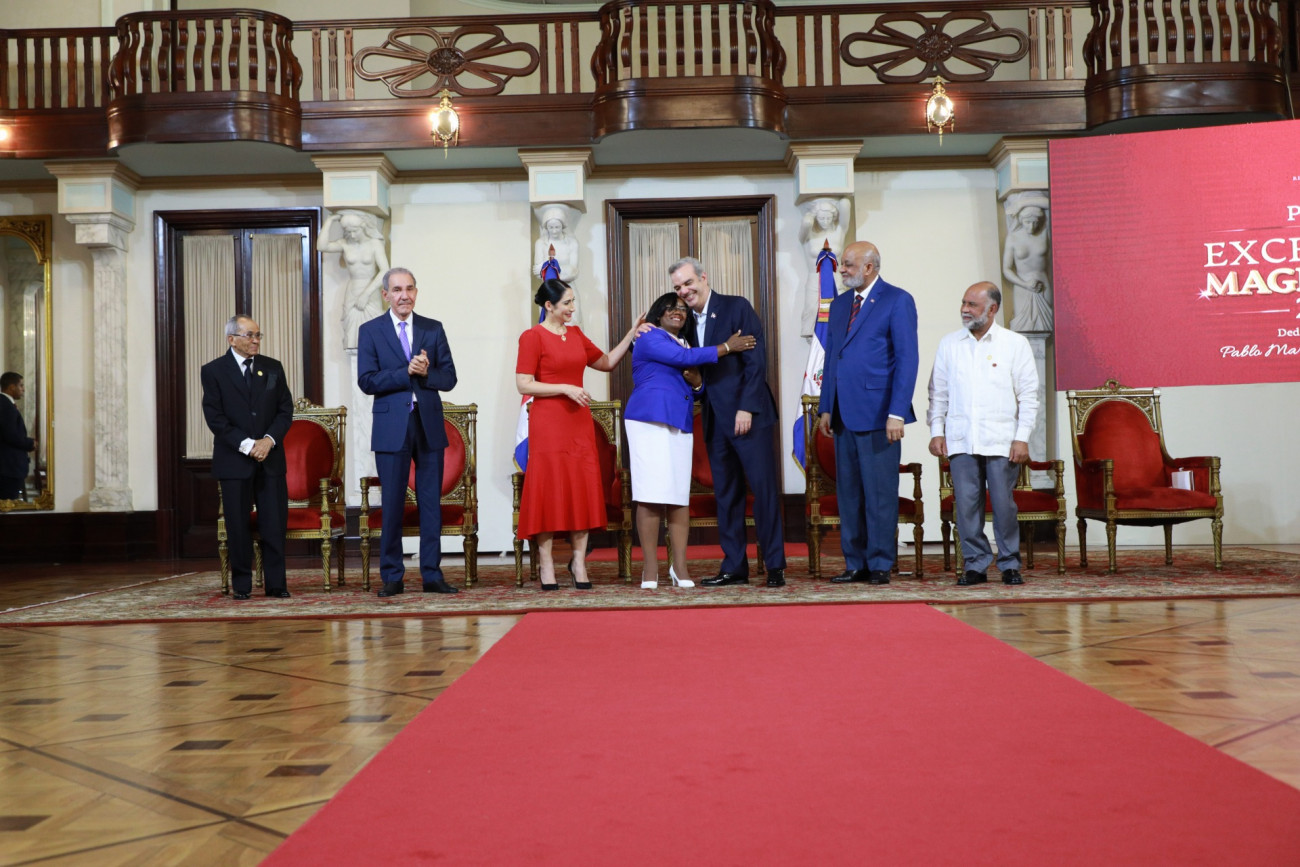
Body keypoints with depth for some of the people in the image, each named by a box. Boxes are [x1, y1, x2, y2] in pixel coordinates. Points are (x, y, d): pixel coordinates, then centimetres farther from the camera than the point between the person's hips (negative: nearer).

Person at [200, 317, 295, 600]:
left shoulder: (273, 368, 10)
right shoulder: (213, 371, 1)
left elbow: (285, 410, 7)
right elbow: (215, 418, -5)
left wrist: (269, 440, -10)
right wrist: (246, 445, -14)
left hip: (271, 458, 2)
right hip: (234, 460, -2)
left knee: (275, 523, -1)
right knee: (238, 526, 3)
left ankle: (276, 584, 6)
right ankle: (241, 585, 12)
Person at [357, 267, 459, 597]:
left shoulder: (434, 329, 10)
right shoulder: (370, 331, 4)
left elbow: (449, 378, 6)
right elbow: (366, 381, -6)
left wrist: (425, 373, -13)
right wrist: (406, 372, -15)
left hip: (429, 425, 2)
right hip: (391, 427, -2)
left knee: (431, 502, 4)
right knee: (392, 504, 1)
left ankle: (432, 575, 11)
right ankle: (392, 577, 10)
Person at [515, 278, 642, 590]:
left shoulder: (575, 334, 14)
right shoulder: (532, 337, -5)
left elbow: (607, 362, 22)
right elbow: (524, 384, -10)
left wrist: (632, 333, 13)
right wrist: (565, 388, -15)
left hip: (579, 422, 6)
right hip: (548, 422, -6)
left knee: (582, 488, 3)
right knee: (548, 488, -3)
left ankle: (579, 561, 10)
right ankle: (546, 564, 5)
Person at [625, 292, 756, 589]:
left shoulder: (685, 345, 24)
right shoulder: (650, 339, 1)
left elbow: (695, 382, 27)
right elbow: (686, 358, -10)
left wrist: (697, 381, 3)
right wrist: (727, 347, -4)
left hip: (680, 424, 7)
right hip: (650, 420, -7)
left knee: (680, 497, 0)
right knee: (651, 496, -10)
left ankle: (679, 566, 3)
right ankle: (650, 569, -6)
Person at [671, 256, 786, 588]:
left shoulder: (737, 307, -5)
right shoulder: (690, 320, 13)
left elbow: (757, 361, -10)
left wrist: (746, 408, -16)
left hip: (749, 414, -6)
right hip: (716, 419, 6)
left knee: (764, 488, -3)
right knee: (725, 494, 8)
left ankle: (775, 565, 3)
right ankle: (734, 566, 14)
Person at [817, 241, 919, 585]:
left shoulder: (897, 301, -3)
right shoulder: (839, 304, 17)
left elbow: (907, 359, -9)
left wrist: (897, 413, -16)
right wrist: (825, 408, 12)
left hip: (877, 414, -6)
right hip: (844, 414, 7)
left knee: (880, 492, -2)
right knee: (848, 492, 8)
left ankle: (880, 565, 7)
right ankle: (855, 564, 15)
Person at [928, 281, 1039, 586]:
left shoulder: (1015, 344, 5)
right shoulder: (949, 344, 12)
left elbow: (1028, 395, 3)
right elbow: (938, 392, 14)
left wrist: (1022, 437, -4)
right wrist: (936, 431, 5)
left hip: (1001, 441, -2)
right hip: (960, 440, 2)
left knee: (1004, 504, -1)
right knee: (966, 504, -1)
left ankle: (1010, 564, 12)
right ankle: (975, 564, 10)